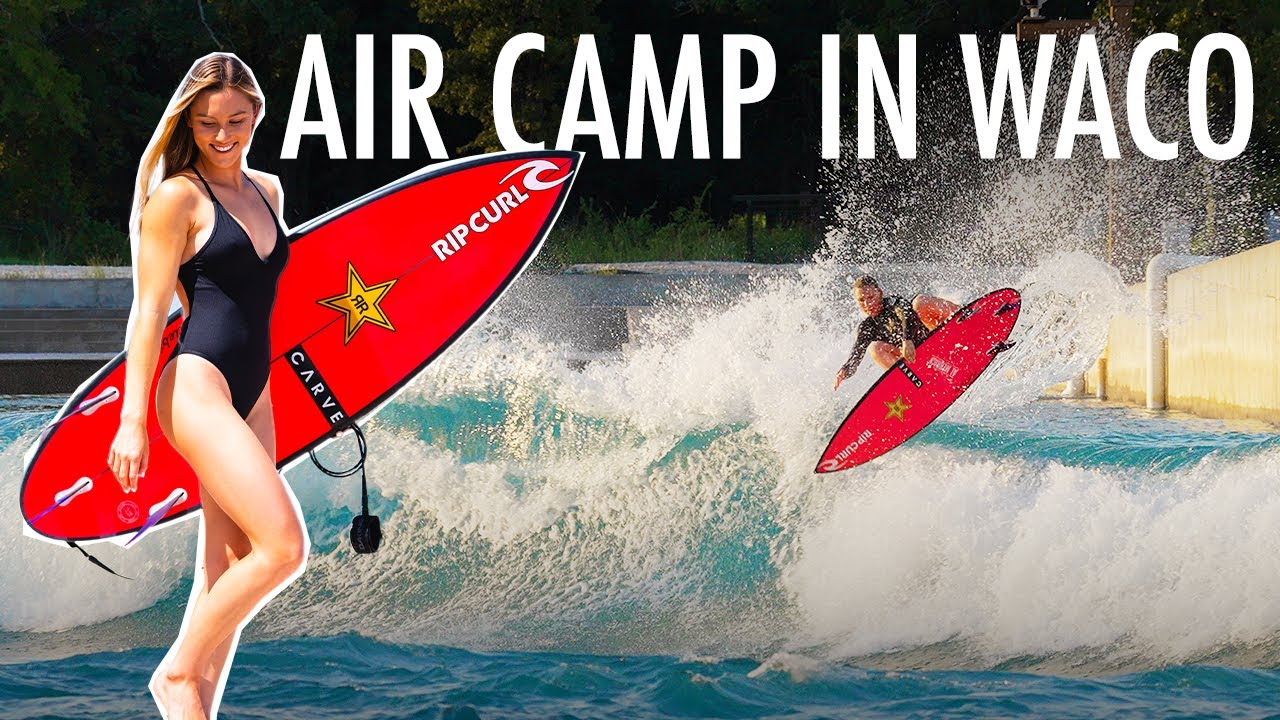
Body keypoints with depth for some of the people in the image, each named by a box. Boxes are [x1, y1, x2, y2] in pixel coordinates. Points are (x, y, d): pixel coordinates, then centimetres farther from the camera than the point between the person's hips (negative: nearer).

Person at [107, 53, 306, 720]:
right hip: (197, 388, -8)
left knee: (228, 569, 5)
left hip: (250, 394, 8)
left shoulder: (266, 191, 15)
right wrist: (132, 419, -14)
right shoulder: (178, 196, -6)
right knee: (284, 546, -16)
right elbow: (149, 309, -9)